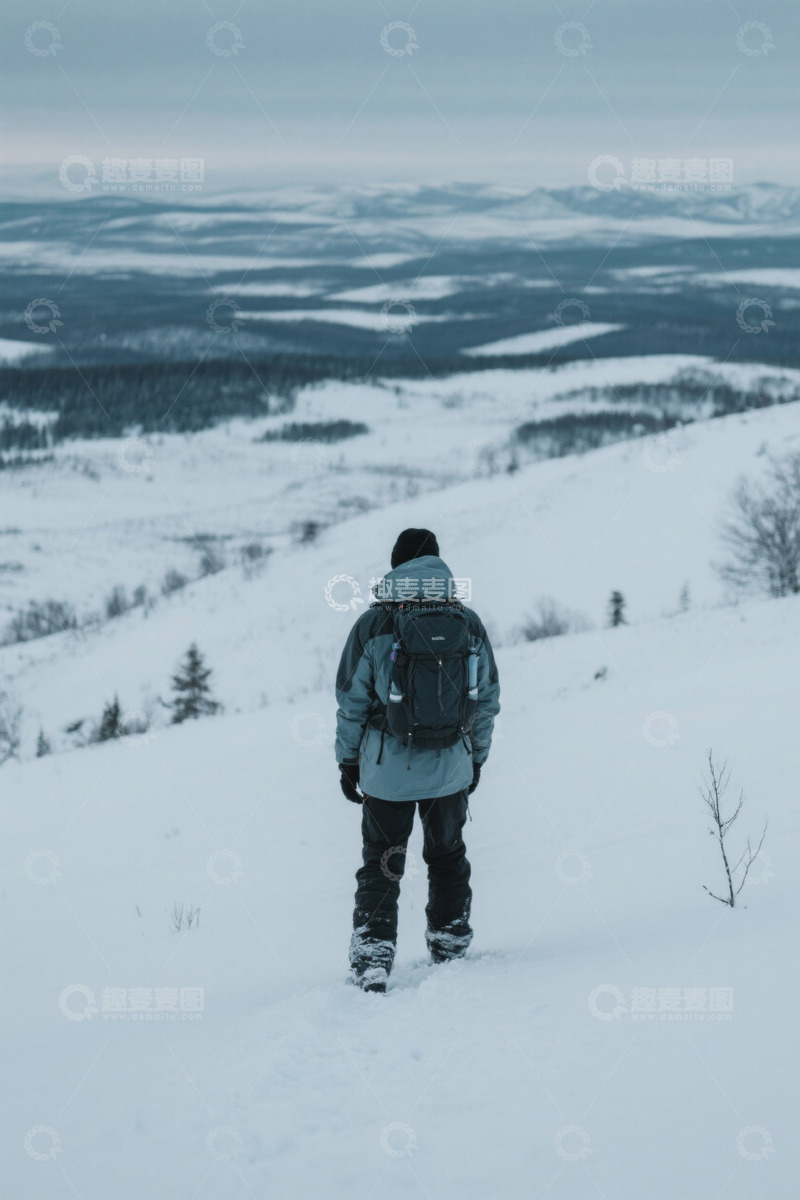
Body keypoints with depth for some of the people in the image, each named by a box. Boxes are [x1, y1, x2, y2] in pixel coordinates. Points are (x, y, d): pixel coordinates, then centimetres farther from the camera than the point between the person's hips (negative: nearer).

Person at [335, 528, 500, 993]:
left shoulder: (374, 624, -9)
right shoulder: (469, 624, 0)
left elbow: (351, 702, -5)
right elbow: (488, 701, 7)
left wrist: (348, 761, 7)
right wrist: (476, 758, 19)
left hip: (388, 767, -2)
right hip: (451, 767, 2)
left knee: (381, 865, 8)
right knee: (448, 856, 21)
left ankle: (373, 959, -1)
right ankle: (452, 947, 27)